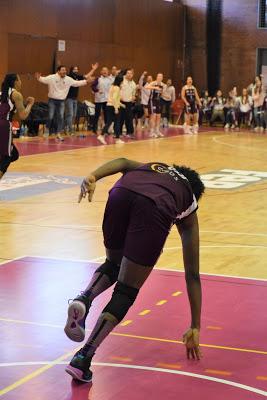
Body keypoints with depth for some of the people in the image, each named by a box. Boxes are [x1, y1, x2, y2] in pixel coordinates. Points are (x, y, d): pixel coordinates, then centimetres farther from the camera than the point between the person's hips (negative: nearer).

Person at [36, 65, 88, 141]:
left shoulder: (68, 79, 0)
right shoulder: (52, 77, -12)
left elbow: (77, 83, 10)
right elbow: (43, 80, -16)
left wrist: (86, 81, 6)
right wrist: (39, 78, -38)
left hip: (61, 101, 3)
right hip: (52, 100, -3)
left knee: (61, 117, 0)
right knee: (50, 117, 0)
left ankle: (58, 134, 7)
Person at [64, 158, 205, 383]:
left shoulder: (153, 167, 43)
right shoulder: (188, 211, 36)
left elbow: (123, 162, 18)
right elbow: (192, 274, 35)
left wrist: (93, 177, 1)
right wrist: (195, 328, 39)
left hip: (121, 193, 2)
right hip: (155, 209, -2)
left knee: (113, 264, 29)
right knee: (126, 293, 9)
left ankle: (84, 300, 1)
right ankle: (83, 359, -2)